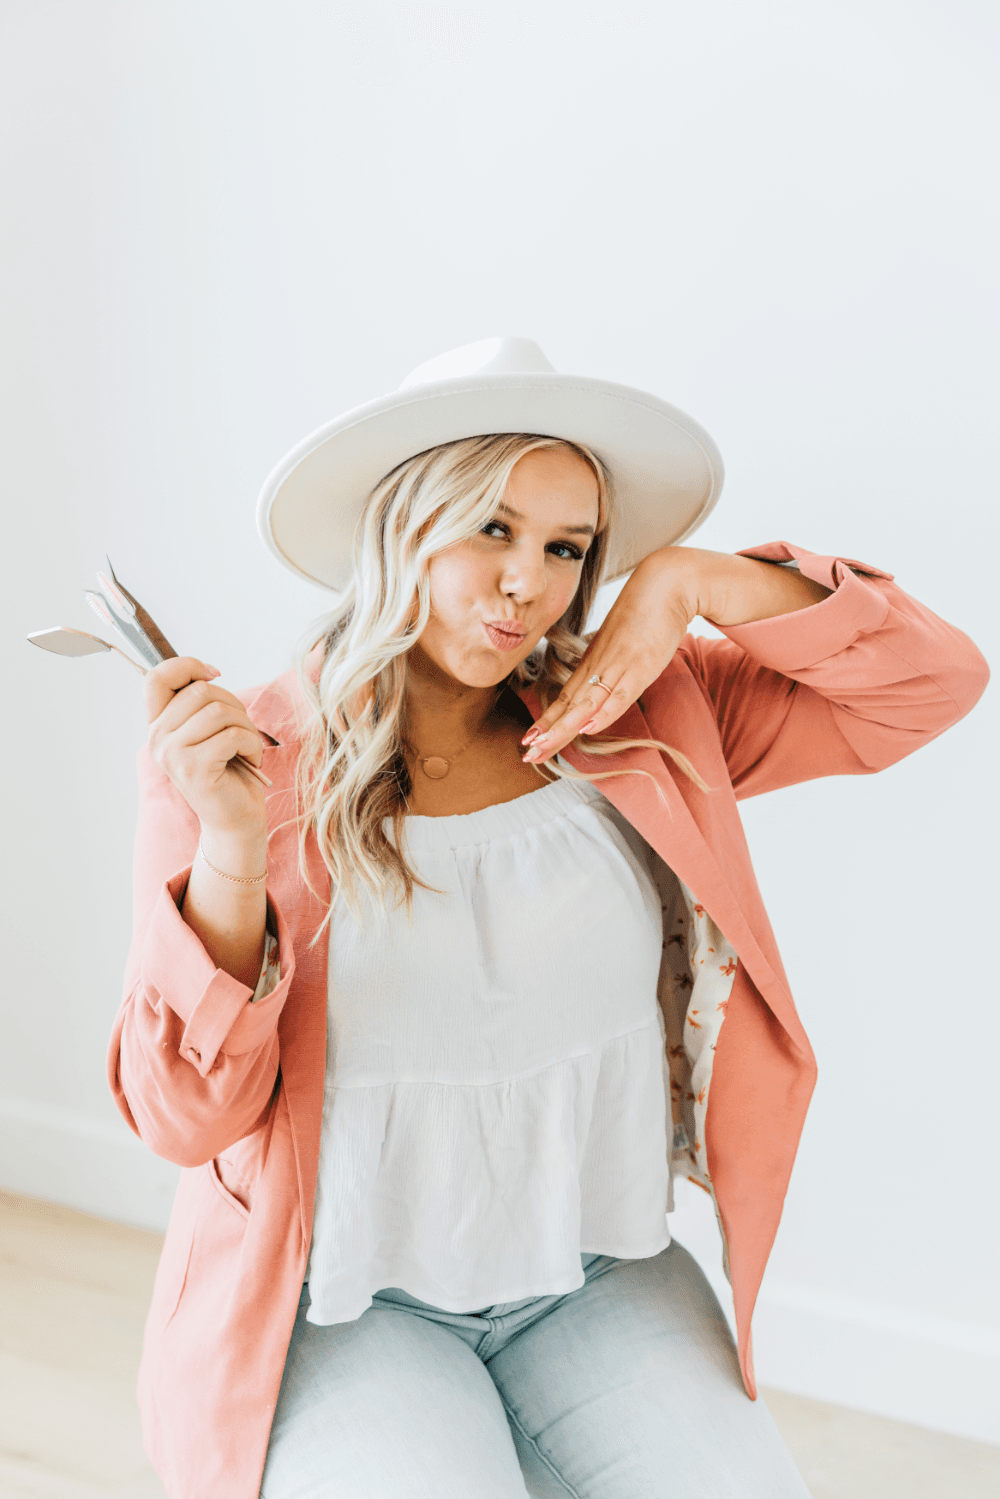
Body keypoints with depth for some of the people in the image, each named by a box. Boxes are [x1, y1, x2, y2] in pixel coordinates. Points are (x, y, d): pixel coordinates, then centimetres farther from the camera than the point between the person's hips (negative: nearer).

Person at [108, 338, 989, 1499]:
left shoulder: (638, 725, 0)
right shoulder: (238, 759, -8)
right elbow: (185, 1117, -10)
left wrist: (692, 579, -10)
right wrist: (231, 849, -26)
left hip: (596, 1278, 3)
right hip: (342, 1303, -2)